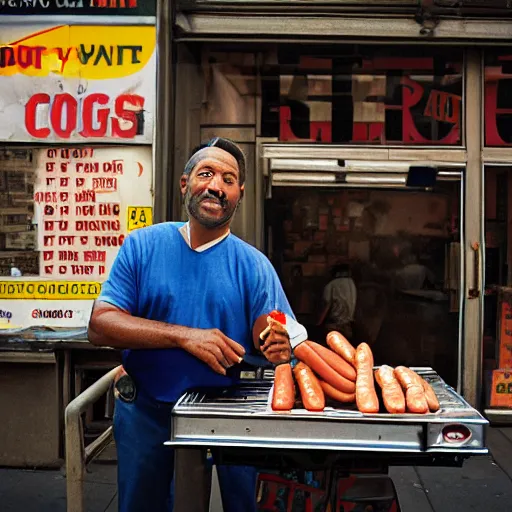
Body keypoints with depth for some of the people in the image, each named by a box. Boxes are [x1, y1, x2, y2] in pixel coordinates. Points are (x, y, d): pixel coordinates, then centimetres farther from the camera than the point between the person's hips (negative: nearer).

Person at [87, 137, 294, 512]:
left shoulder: (253, 264, -6)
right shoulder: (143, 245, -6)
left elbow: (269, 340, -8)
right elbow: (100, 325, -15)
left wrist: (276, 348, -33)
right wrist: (185, 336, -26)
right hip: (146, 412, 1)